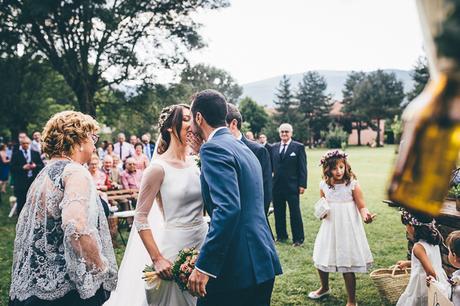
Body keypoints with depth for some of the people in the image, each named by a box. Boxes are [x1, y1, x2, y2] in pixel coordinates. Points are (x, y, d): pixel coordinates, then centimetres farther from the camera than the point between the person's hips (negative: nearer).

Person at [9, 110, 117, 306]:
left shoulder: (45, 173, 12)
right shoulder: (76, 172, -14)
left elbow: (24, 226, 18)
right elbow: (77, 226, -31)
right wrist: (101, 267, -18)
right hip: (67, 287, -8)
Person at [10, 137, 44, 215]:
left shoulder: (35, 153, 10)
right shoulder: (16, 154, 2)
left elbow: (42, 166, 7)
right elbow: (12, 168, -5)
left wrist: (35, 166, -13)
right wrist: (23, 167, -18)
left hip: (34, 181, 2)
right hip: (21, 182, -2)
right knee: (21, 202, 2)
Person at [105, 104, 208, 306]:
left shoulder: (196, 163, 4)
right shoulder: (159, 168, -12)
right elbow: (140, 218, -12)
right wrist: (157, 259, -15)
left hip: (203, 241, 6)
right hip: (175, 245, -6)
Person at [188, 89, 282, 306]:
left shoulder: (213, 148, -13)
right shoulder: (243, 148, 15)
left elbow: (228, 208, -25)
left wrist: (203, 267, -24)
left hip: (237, 268, -9)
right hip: (262, 264, 9)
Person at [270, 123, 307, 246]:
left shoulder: (299, 147, -1)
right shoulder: (274, 147, 10)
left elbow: (302, 167, -4)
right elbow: (271, 165, 12)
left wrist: (302, 184, -10)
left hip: (292, 186, -4)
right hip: (277, 185, 4)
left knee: (295, 213, 2)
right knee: (279, 213, 11)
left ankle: (298, 238, 13)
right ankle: (281, 235, 25)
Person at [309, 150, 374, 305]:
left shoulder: (352, 184, -12)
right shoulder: (324, 185, 0)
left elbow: (362, 206, -10)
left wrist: (365, 215, -31)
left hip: (347, 229, -5)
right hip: (329, 228, 5)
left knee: (347, 266, -1)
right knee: (320, 259, 15)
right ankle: (324, 288, 44)